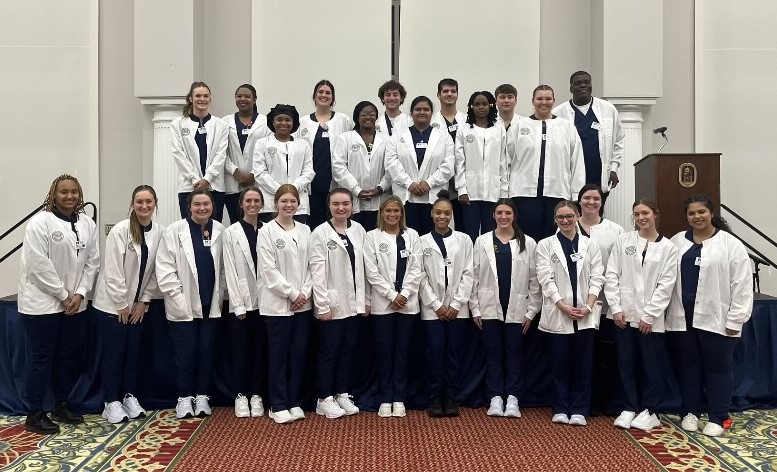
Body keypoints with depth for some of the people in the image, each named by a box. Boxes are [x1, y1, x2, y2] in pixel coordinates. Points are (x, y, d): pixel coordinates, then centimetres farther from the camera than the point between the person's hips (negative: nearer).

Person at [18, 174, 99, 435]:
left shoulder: (88, 224, 5)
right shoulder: (40, 222, -11)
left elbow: (92, 262, 5)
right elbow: (39, 265, -16)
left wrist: (79, 293, -6)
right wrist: (63, 295, -14)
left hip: (72, 302, 6)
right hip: (42, 302, -5)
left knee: (66, 355, 14)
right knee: (40, 357, 1)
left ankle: (62, 406, 27)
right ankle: (34, 414, 11)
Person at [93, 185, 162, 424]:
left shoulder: (160, 232, -2)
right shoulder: (120, 230, -16)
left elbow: (155, 270, 3)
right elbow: (112, 271, -16)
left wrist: (143, 301, 0)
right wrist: (122, 304, -14)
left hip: (137, 304, 5)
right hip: (113, 303, -4)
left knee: (134, 351, 11)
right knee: (114, 353, 1)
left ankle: (130, 397, 23)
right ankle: (111, 402, 13)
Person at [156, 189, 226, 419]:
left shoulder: (220, 231, 0)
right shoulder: (175, 231, -6)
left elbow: (224, 268, 4)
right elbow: (164, 269, -8)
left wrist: (219, 297, 0)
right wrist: (179, 298, -12)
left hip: (211, 304, 2)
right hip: (183, 305, -2)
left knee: (207, 351, 9)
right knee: (185, 352, 5)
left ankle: (202, 396, 22)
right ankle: (185, 397, 19)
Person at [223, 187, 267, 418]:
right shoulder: (231, 232, 0)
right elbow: (230, 270, -4)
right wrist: (238, 305, -9)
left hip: (263, 301, 2)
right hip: (241, 302, -1)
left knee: (260, 350, 8)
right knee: (240, 350, 4)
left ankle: (256, 395, 20)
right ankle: (241, 395, 17)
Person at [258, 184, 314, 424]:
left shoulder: (305, 230, 8)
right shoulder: (267, 231, -5)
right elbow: (269, 270, -10)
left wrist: (305, 292, -7)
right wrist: (292, 293, -13)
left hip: (303, 303, 4)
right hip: (278, 303, -4)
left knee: (299, 354, 9)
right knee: (279, 355, 3)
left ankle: (294, 402, 21)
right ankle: (278, 405, 14)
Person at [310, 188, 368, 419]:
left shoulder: (359, 230, 6)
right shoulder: (321, 233, -7)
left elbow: (363, 267, 8)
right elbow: (317, 272, -11)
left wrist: (366, 299, 7)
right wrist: (323, 305, -14)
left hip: (353, 303, 5)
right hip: (332, 304, -5)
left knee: (348, 350, 12)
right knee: (329, 351, 4)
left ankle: (342, 394, 24)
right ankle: (324, 399, 15)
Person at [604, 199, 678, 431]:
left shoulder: (668, 247, 0)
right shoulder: (623, 241, 4)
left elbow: (666, 285, -4)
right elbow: (612, 276, 2)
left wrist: (649, 315, -9)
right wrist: (616, 308, -6)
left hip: (650, 318, -1)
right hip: (623, 314, 2)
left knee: (651, 365, 7)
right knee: (626, 364, 8)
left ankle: (649, 411, 20)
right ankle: (629, 408, 20)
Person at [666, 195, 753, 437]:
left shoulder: (731, 245, -4)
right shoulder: (677, 242, 9)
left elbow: (741, 285, -7)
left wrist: (735, 319, -10)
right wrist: (663, 310, 5)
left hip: (716, 319, -4)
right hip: (682, 318, 4)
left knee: (717, 367, 5)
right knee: (687, 366, 11)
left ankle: (717, 418, 17)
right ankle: (690, 412, 25)